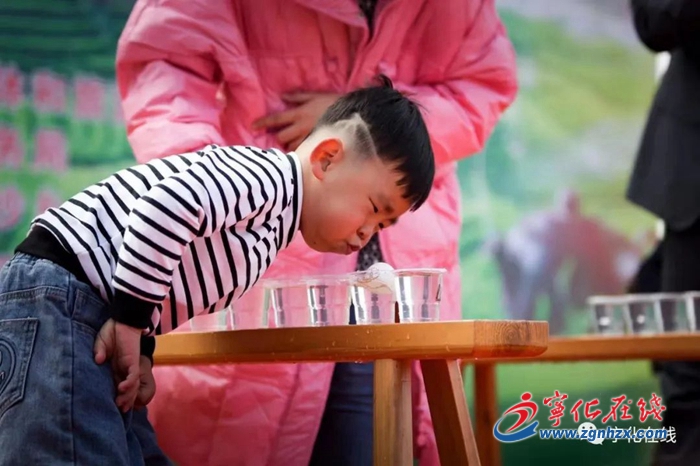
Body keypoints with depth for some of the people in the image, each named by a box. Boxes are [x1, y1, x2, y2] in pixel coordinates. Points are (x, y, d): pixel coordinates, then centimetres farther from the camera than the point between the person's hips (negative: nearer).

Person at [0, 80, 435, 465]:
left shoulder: (270, 224, 20)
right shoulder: (268, 175, -11)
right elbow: (168, 205, -27)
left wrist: (140, 347, 7)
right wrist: (131, 320, -20)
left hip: (91, 314, 10)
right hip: (58, 296, -10)